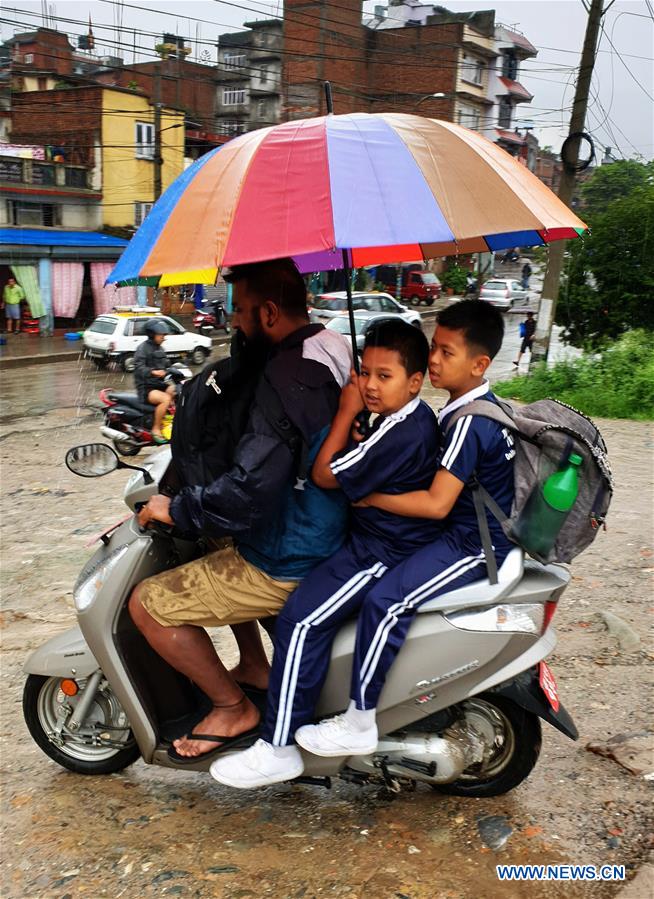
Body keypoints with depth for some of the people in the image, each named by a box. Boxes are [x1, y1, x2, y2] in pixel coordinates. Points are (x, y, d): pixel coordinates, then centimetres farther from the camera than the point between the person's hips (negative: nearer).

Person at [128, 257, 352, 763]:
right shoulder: (329, 353, 4)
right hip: (327, 536, 10)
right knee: (218, 549, 33)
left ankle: (234, 709, 9)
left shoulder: (288, 381, -27)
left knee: (148, 604, -4)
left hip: (289, 564, -10)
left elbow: (247, 493, -31)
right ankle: (255, 667, 34)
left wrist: (175, 509, -15)